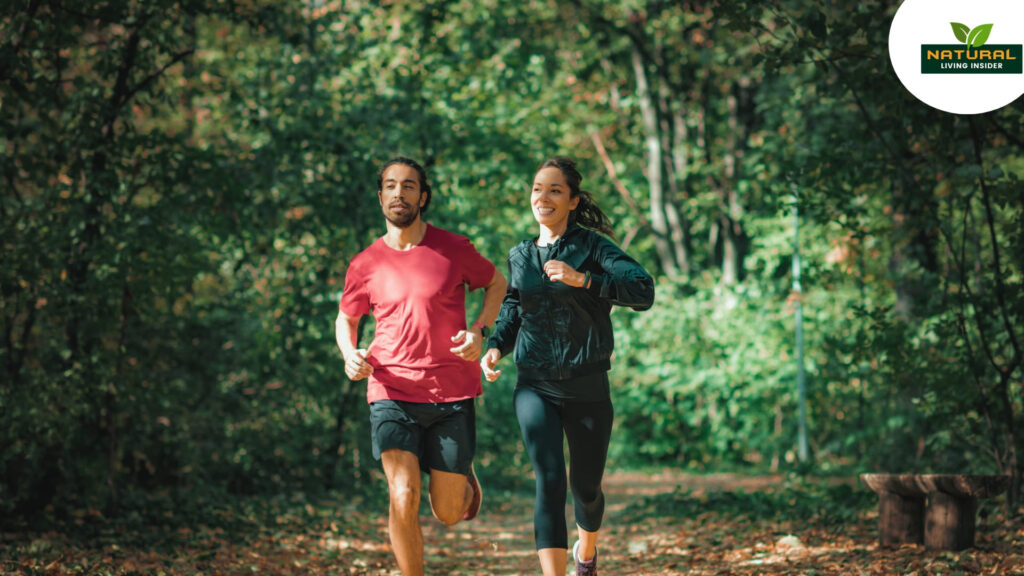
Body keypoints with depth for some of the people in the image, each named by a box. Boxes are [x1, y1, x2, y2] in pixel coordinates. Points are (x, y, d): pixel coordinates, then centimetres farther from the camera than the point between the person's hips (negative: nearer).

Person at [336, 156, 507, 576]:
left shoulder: (453, 249, -2)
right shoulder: (365, 265, 2)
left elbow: (497, 284, 15)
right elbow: (345, 319, 18)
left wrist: (478, 332, -3)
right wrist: (350, 355, -5)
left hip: (452, 397, 0)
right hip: (392, 395, 0)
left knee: (449, 513, 8)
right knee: (403, 498, -18)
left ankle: (463, 475, 45)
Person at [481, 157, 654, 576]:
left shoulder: (591, 246, -5)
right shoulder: (519, 256, 9)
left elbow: (643, 291, -19)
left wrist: (583, 279, -29)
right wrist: (495, 347, 4)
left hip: (587, 387, -1)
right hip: (535, 387, 2)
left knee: (586, 486, 13)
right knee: (549, 481, -16)